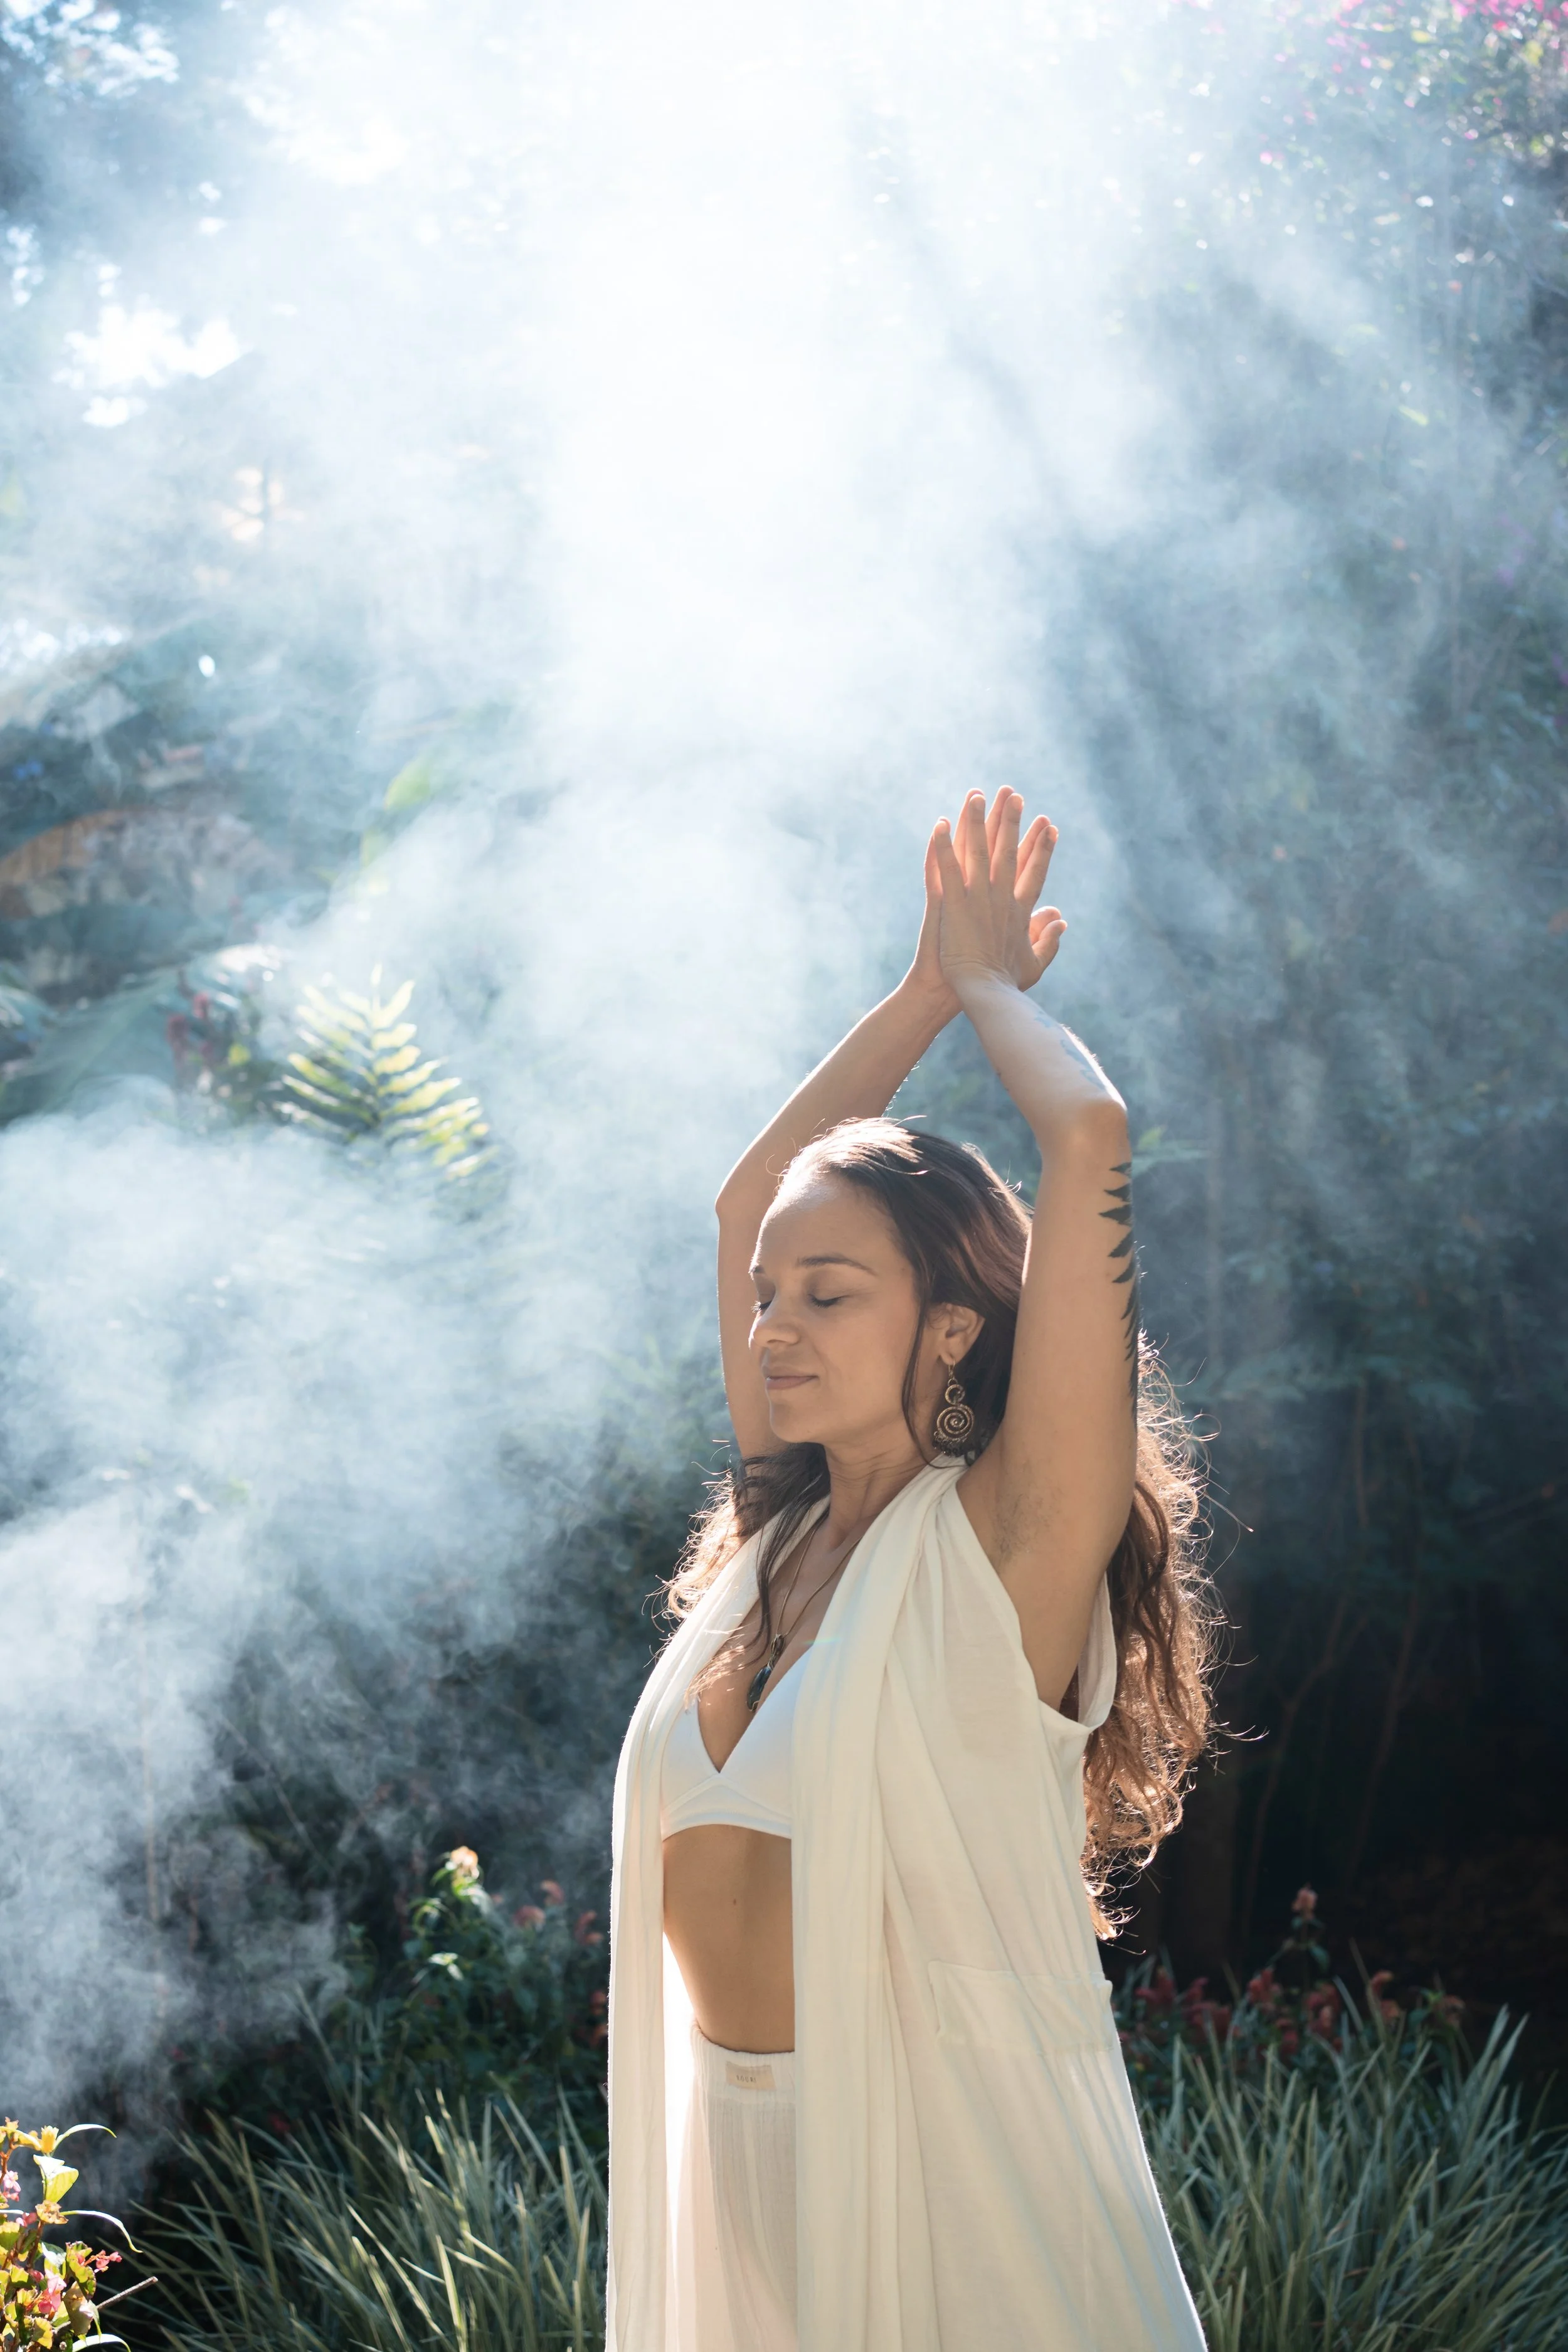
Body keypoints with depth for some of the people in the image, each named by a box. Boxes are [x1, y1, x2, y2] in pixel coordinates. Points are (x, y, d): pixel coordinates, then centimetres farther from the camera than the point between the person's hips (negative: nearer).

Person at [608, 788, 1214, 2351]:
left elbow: (1093, 1140, -19)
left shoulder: (1003, 1540, -11)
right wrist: (927, 990, 17)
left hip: (952, 2167, -6)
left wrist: (994, 985, 0)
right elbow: (751, 1194, 16)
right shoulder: (785, 1532, 7)